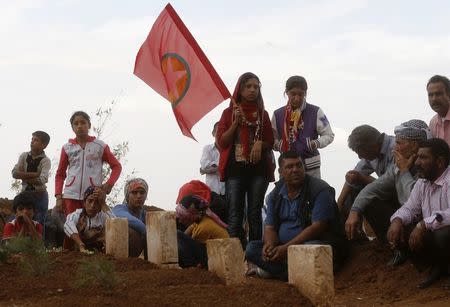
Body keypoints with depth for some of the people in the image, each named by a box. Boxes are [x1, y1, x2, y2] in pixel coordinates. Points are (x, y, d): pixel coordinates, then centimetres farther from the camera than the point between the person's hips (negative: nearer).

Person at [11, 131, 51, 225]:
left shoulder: (45, 160, -8)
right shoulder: (24, 156, 3)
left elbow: (42, 180, -21)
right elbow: (15, 173, -9)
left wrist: (24, 177, -11)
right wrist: (35, 174, -16)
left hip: (39, 195, -3)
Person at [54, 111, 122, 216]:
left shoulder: (100, 146, 7)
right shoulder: (67, 148, 10)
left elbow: (116, 166, 10)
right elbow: (60, 174, 13)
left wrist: (109, 184, -7)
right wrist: (58, 197, 2)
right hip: (71, 195, 1)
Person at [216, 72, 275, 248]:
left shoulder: (263, 114, 12)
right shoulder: (229, 113, 8)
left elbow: (270, 143, 14)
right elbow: (221, 142, 2)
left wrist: (260, 144, -8)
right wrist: (236, 123, -8)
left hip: (258, 169, 2)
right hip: (235, 168, -1)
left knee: (255, 215, 0)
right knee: (235, 215, -8)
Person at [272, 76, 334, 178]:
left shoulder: (315, 112, -4)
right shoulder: (278, 114, 5)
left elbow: (329, 135, 2)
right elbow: (273, 138, 12)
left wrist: (316, 143, -17)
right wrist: (277, 145, -10)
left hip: (310, 167, -2)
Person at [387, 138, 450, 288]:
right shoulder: (422, 183, 7)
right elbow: (410, 208, 7)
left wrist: (424, 224, -37)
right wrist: (397, 220, -15)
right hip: (430, 234, 8)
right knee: (397, 232, -10)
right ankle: (437, 266, 5)